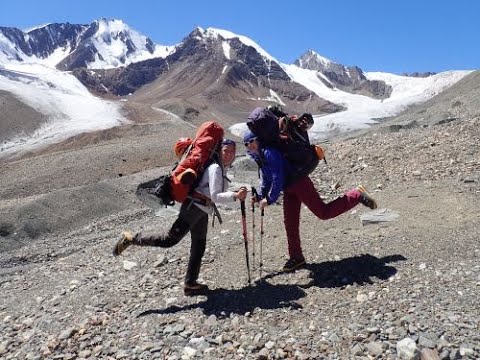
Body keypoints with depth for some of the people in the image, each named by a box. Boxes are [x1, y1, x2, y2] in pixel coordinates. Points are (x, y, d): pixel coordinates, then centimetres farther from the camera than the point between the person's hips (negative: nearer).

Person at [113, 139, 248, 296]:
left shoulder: (223, 169, 17)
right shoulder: (215, 168, -14)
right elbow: (215, 196, -21)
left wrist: (236, 193, 18)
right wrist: (235, 196, -31)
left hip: (202, 212, 10)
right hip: (193, 207, -10)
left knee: (199, 247, 12)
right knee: (170, 239, -13)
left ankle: (190, 283, 23)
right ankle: (131, 238, 0)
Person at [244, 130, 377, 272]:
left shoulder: (269, 153, -22)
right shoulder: (260, 158, 9)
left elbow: (278, 179, -25)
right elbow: (266, 180, 19)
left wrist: (270, 199, -21)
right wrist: (260, 196, 7)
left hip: (300, 183, -10)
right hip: (289, 190, 10)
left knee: (324, 213, -7)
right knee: (290, 223, 9)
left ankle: (357, 195, 8)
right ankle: (296, 257, 19)